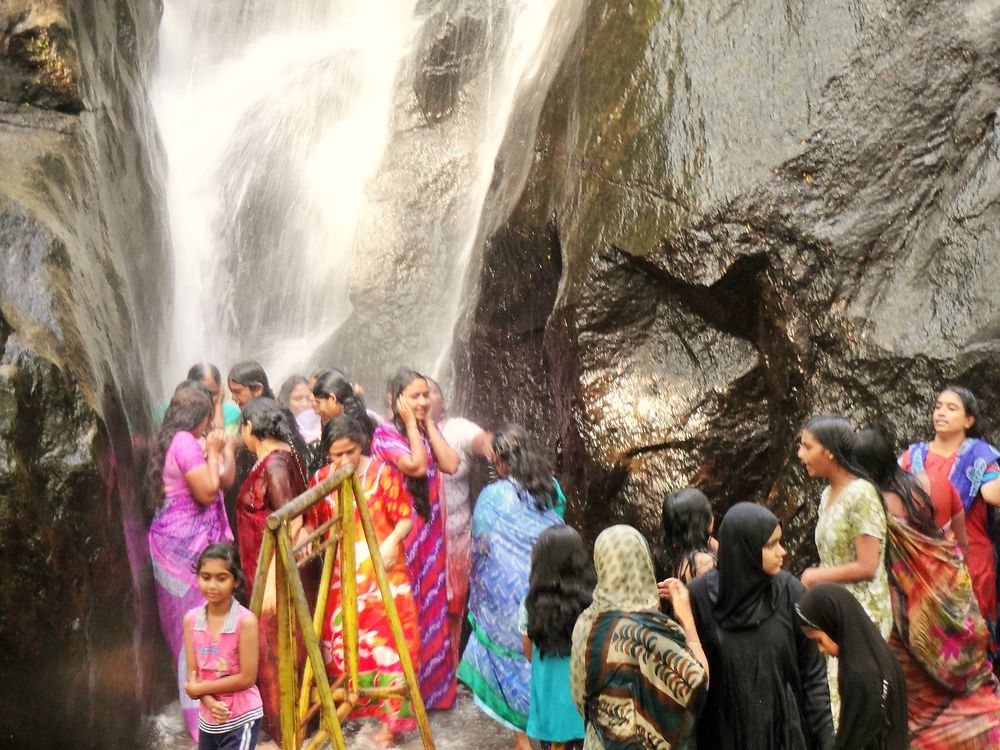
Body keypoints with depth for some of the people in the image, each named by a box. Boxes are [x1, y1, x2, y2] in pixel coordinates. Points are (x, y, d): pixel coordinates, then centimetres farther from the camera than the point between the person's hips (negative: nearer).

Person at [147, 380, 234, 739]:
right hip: (187, 543, -9)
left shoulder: (170, 441, 12)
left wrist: (209, 452, 10)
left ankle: (192, 693, 31)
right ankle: (204, 712, 6)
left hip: (174, 539, 9)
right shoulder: (186, 443, -17)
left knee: (182, 620, 18)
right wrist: (213, 453, -8)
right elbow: (208, 493, -17)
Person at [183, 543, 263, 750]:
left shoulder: (245, 620, -18)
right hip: (208, 718, 6)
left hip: (241, 718, -6)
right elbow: (192, 673, -1)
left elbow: (247, 678, -18)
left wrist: (199, 689, -13)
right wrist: (209, 702, -19)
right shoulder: (191, 619, -2)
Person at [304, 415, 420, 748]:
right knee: (342, 643, 12)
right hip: (342, 577, 4)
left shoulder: (382, 472, -10)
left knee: (387, 643, -1)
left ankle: (391, 717, 10)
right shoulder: (321, 479, 1)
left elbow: (405, 516, -7)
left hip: (383, 574, -4)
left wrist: (393, 540, -24)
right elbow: (313, 522, 9)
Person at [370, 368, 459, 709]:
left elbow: (450, 464, -5)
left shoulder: (429, 430, 11)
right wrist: (411, 424, -15)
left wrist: (429, 424, -4)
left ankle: (430, 685, 23)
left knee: (431, 602, 11)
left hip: (429, 530, 7)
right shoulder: (385, 433, -9)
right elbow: (416, 465, -23)